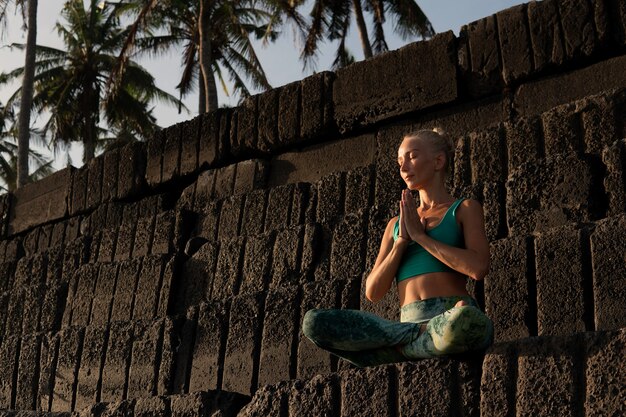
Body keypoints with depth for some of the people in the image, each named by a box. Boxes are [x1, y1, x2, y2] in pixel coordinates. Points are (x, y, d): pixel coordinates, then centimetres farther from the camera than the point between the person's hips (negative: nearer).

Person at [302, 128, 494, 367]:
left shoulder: (464, 209, 14)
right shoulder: (396, 224, 25)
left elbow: (478, 267, -7)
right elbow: (372, 292, 14)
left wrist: (420, 235, -2)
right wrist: (402, 241, 3)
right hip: (408, 324, 3)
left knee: (464, 318, -43)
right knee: (313, 322, -17)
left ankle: (401, 347, -14)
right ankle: (412, 335, -13)